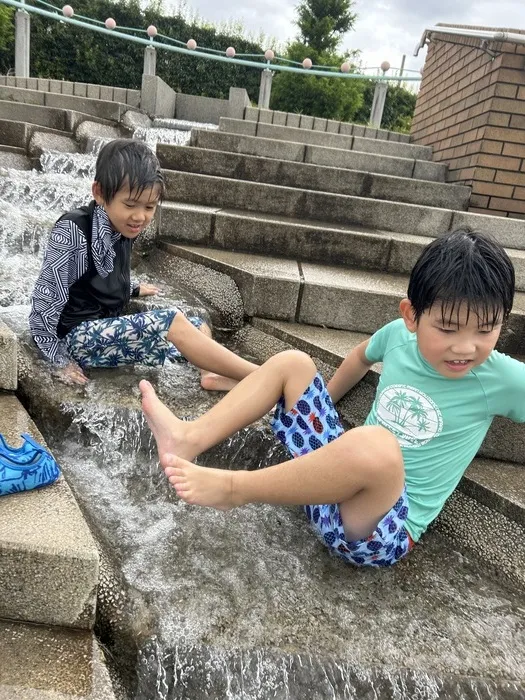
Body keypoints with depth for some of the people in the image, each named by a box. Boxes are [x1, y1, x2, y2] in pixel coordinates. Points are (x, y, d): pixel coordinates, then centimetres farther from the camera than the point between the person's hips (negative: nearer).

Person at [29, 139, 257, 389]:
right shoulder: (73, 230, -16)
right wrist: (60, 360, -13)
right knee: (170, 321, -25)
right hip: (80, 335, -9)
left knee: (199, 327, 6)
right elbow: (45, 297, -15)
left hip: (110, 329, 9)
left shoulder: (123, 230, 6)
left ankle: (212, 376, -21)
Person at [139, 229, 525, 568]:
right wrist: (317, 403, 22)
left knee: (374, 445, -41)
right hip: (343, 475, 5)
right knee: (292, 362, 2)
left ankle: (232, 488, -21)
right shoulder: (400, 333, -3)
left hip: (387, 528, -5)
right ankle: (190, 439, -6)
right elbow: (362, 356, 19)